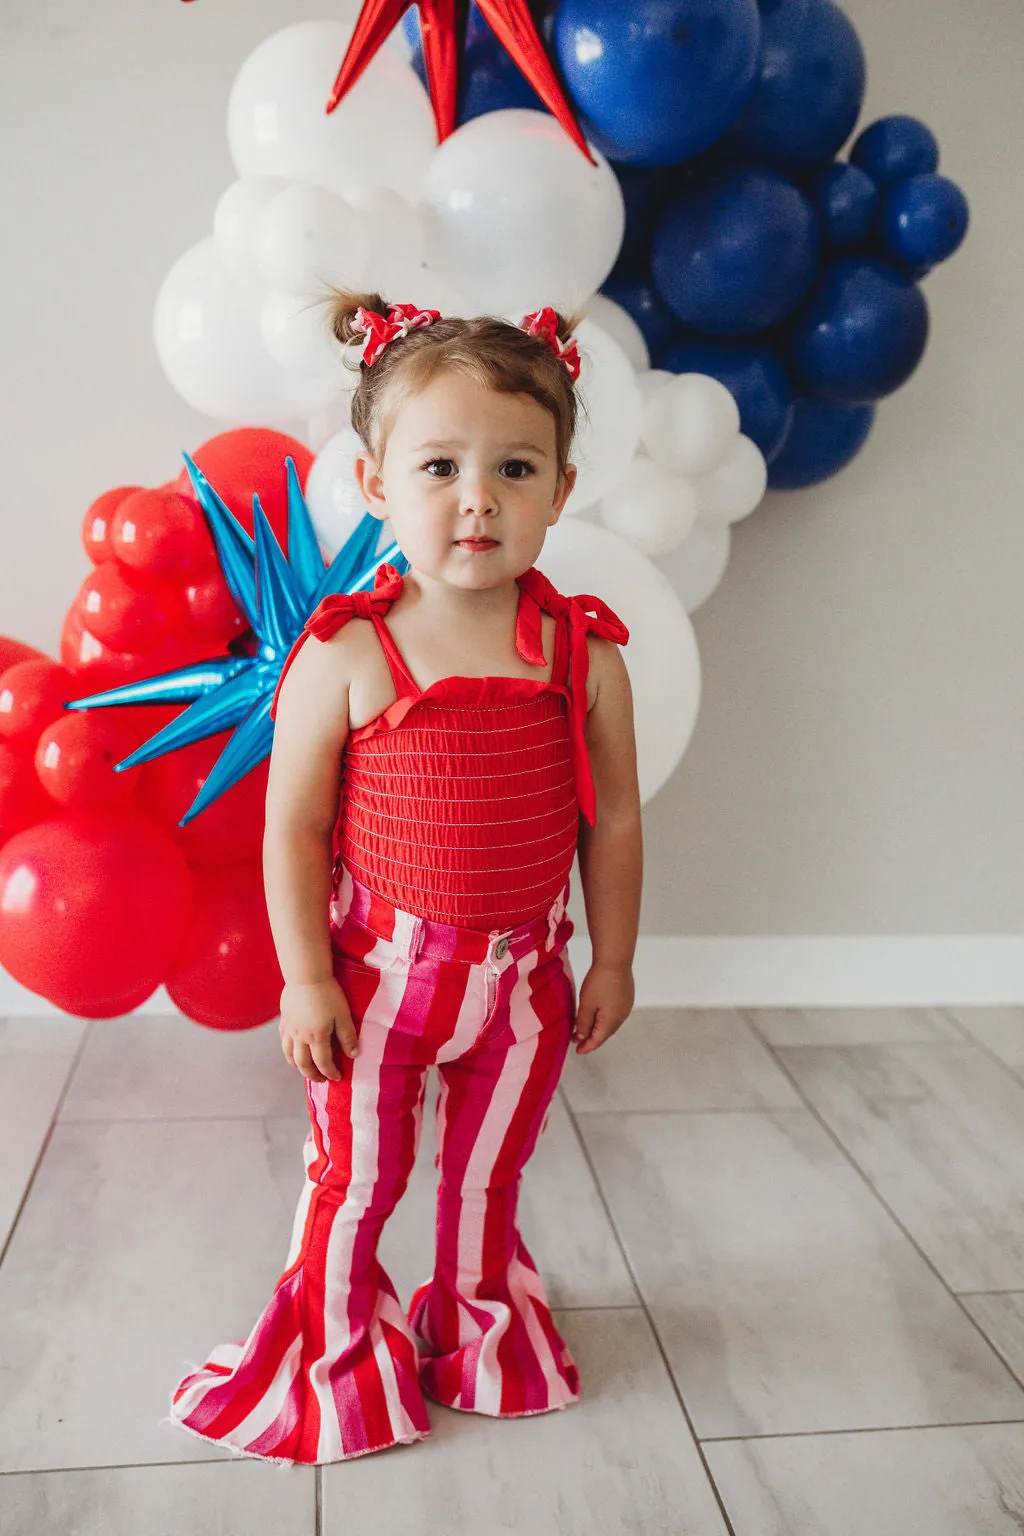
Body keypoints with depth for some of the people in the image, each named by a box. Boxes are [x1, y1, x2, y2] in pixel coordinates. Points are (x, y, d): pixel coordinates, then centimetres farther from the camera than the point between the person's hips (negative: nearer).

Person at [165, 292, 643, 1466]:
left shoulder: (584, 653, -11)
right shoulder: (344, 654, -17)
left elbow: (612, 819, -2)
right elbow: (293, 828, -12)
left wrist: (612, 960, 3)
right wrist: (306, 977, -11)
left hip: (523, 975, 2)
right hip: (376, 971, -2)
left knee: (489, 1173, 22)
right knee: (355, 1175, 17)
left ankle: (480, 1322, 50)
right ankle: (337, 1344, 43)